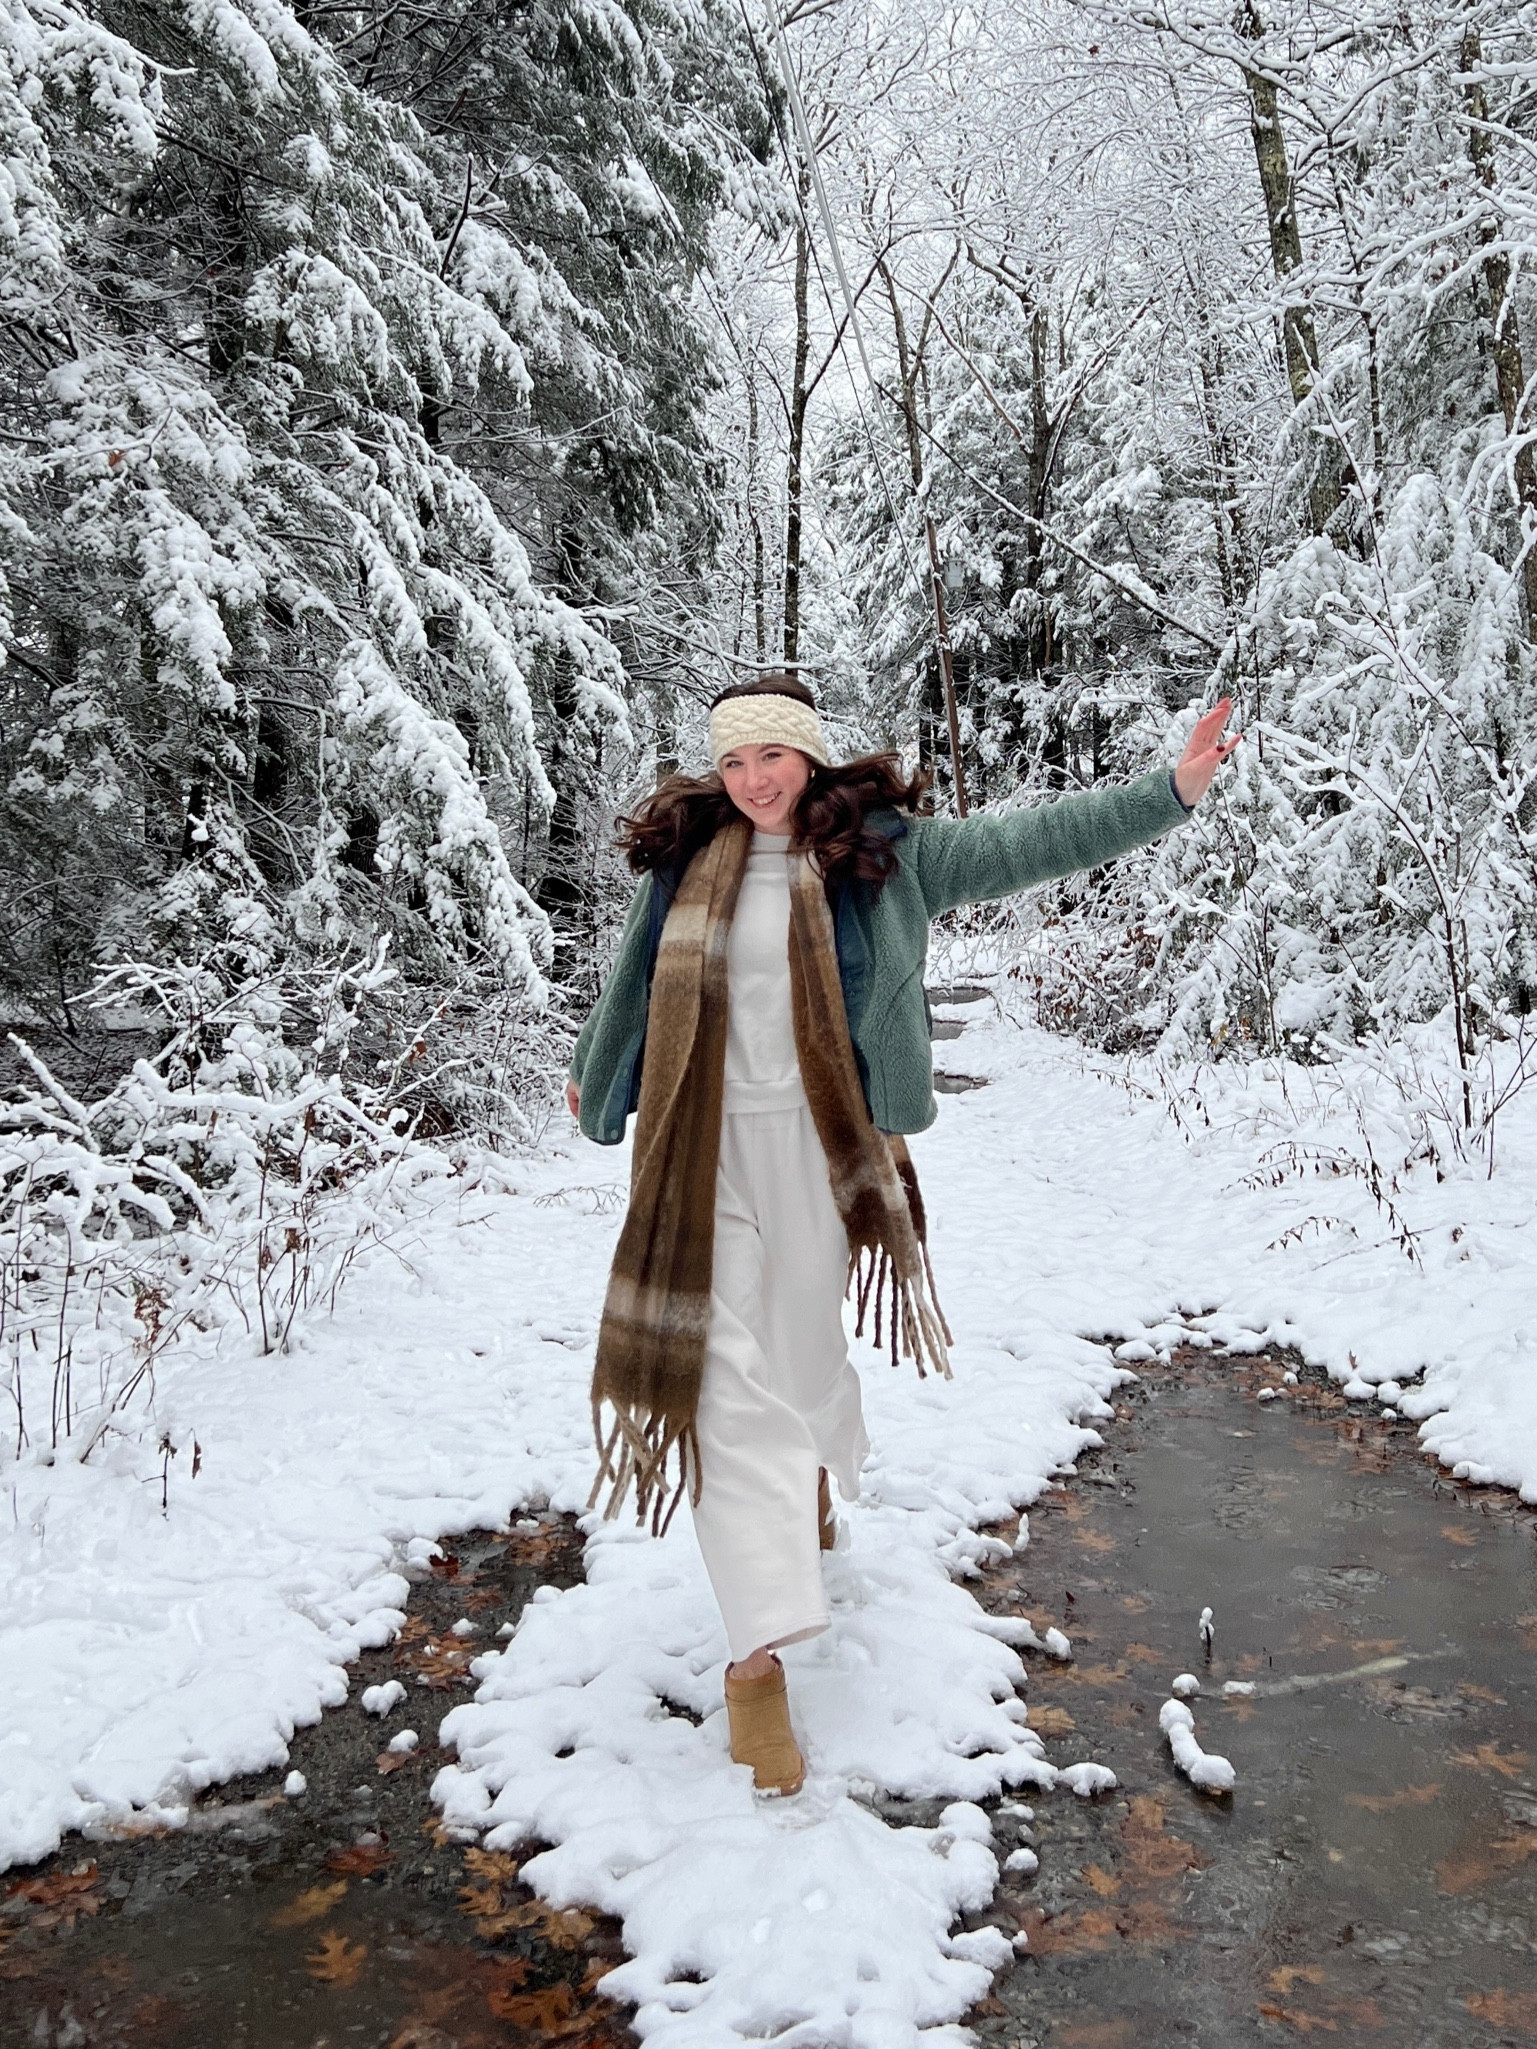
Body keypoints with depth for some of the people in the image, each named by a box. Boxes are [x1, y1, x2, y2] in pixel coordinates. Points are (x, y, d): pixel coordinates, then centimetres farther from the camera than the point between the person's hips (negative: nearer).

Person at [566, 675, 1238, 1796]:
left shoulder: (884, 848, -1)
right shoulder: (685, 860, 6)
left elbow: (1027, 843, -4)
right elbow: (633, 983, 20)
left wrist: (1172, 790, -10)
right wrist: (594, 1080, 33)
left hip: (818, 1146, -1)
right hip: (703, 1149, 1)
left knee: (799, 1337, 14)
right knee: (728, 1373, -4)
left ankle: (816, 1478, 49)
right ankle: (761, 1651, -2)